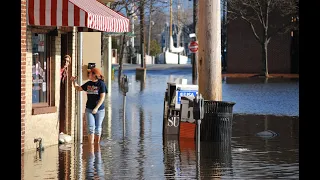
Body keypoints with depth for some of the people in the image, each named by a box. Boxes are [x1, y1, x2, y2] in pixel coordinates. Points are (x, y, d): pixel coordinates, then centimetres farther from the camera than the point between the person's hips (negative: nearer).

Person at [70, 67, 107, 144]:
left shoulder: (101, 84, -7)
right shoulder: (88, 84, 8)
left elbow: (102, 98, -12)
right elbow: (78, 88, 24)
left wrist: (96, 108, -18)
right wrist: (74, 81, 10)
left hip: (99, 110, -3)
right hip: (89, 109, 3)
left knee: (98, 129, 5)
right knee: (91, 128, -7)